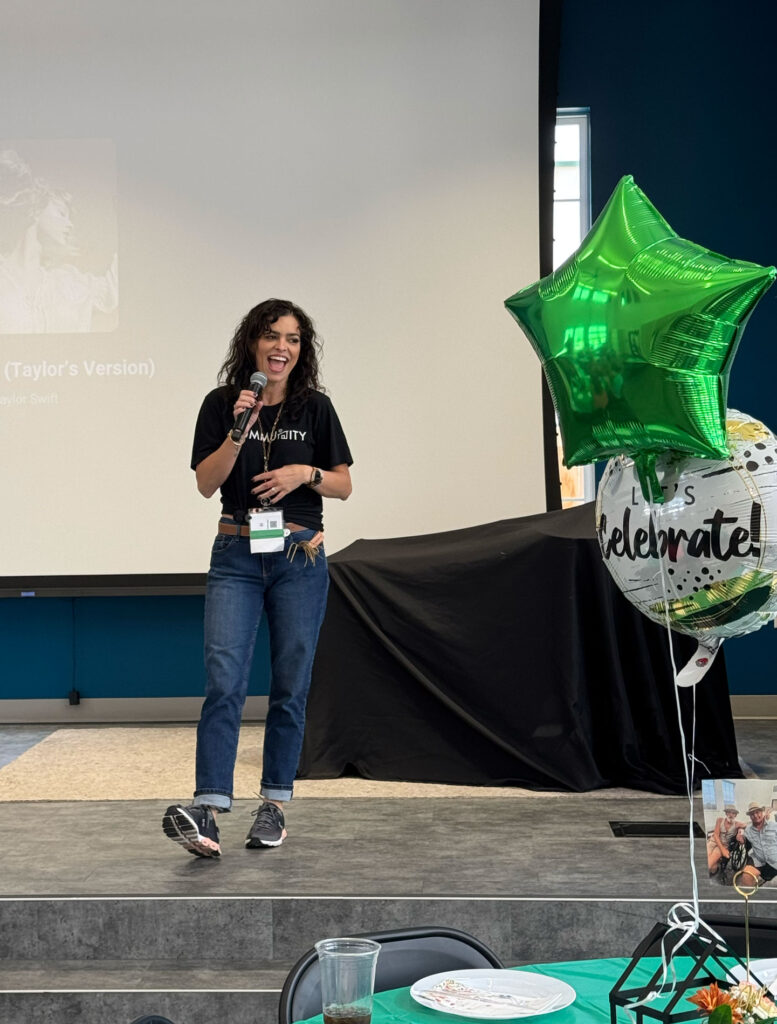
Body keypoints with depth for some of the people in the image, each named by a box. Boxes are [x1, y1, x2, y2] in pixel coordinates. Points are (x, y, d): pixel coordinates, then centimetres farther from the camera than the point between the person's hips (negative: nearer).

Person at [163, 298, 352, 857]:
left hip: (300, 557, 1)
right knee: (224, 681, -13)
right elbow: (207, 483, -3)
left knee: (290, 687, 5)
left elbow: (343, 486, 8)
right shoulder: (222, 404, 4)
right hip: (237, 555, -1)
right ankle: (208, 812, -17)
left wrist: (305, 473, -11)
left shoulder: (316, 407, 6)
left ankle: (275, 804, 17)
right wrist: (239, 429, -15)